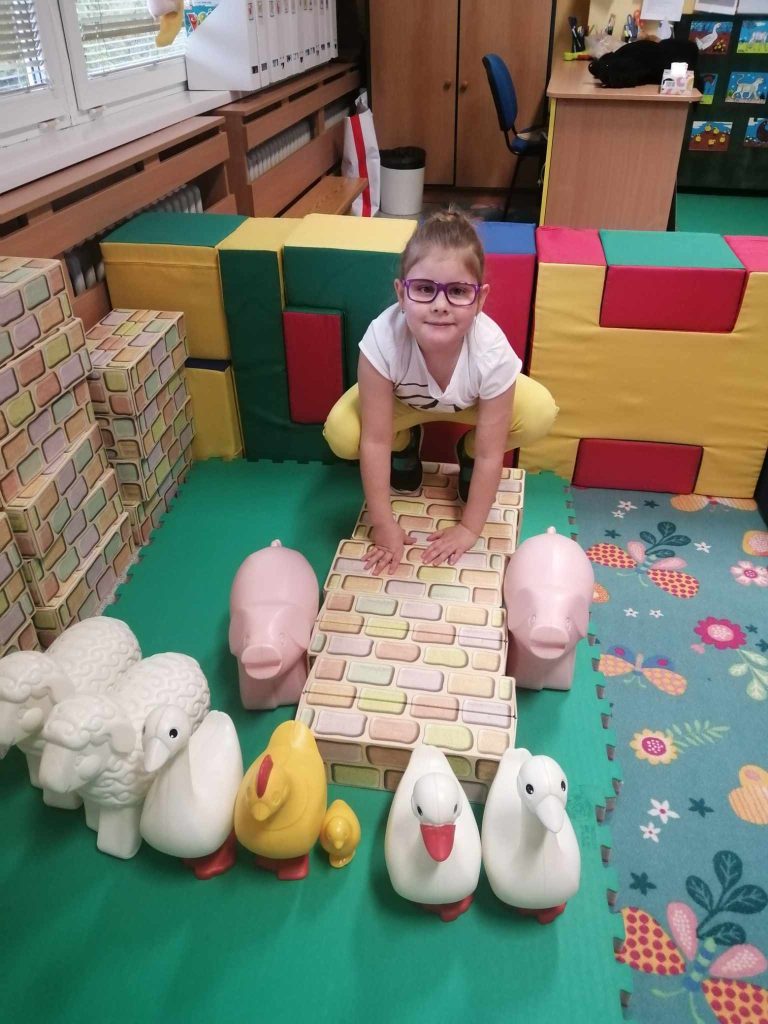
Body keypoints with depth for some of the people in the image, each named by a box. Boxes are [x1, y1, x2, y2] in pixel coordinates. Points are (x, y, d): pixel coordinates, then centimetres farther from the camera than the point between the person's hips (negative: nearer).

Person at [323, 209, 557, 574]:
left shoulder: (492, 353, -38)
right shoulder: (383, 339, -40)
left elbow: (491, 455, -27)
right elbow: (374, 441, -30)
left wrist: (469, 528, -21)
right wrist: (383, 523, -25)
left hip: (469, 401, 0)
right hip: (402, 398, 0)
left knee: (540, 413, -26)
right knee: (341, 433, -27)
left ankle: (467, 453, 6)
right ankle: (405, 445, 9)